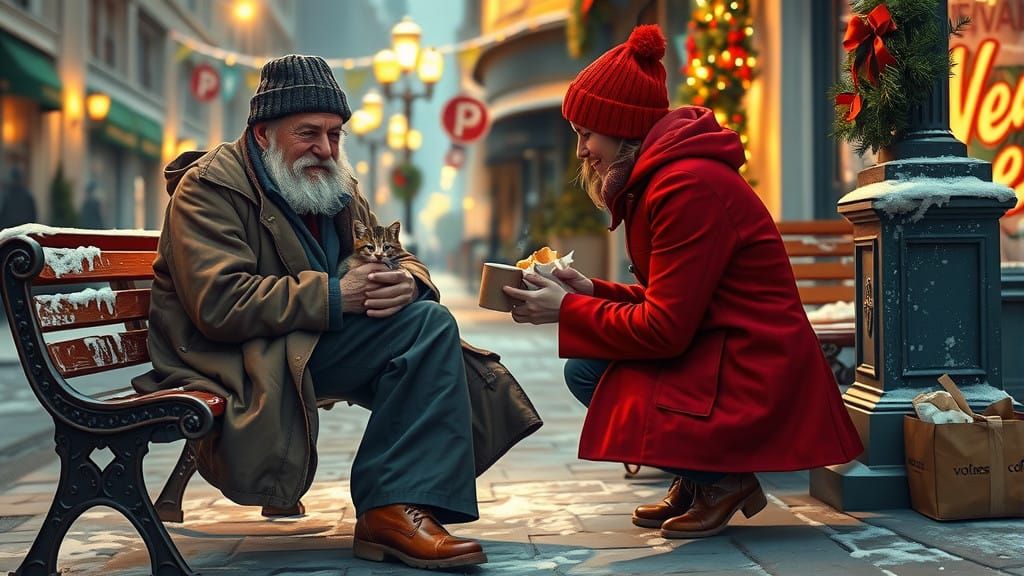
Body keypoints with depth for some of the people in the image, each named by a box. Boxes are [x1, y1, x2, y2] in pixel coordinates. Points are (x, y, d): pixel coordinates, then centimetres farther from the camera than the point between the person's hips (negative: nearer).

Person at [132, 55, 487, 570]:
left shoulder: (334, 185, 17)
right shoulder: (207, 189, -8)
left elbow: (399, 259, 14)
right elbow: (218, 305, -21)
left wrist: (405, 282, -13)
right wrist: (335, 296, -25)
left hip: (314, 345, 8)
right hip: (240, 363, -8)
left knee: (432, 323, -15)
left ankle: (397, 507, -20)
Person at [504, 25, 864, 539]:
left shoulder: (688, 187, -21)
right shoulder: (660, 177, 12)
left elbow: (664, 329, -22)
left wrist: (567, 311, -12)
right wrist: (592, 291, 5)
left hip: (751, 377, -10)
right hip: (711, 353, 10)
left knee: (593, 376, -17)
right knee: (583, 370, 10)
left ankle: (723, 479, -2)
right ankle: (698, 478, 12)